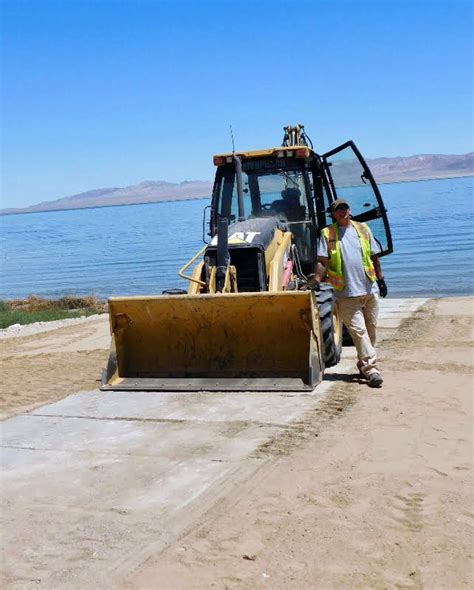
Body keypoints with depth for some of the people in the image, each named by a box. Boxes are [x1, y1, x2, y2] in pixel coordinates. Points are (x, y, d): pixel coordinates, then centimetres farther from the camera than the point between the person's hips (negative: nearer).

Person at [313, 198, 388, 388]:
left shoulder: (362, 229, 11)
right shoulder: (327, 234, 2)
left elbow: (374, 257, 16)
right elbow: (322, 262, -4)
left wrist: (380, 279, 16)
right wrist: (316, 281, -16)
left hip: (370, 289, 4)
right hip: (347, 293, -4)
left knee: (370, 329, 10)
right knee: (358, 330, -9)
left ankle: (364, 364, 24)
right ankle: (371, 368, -11)